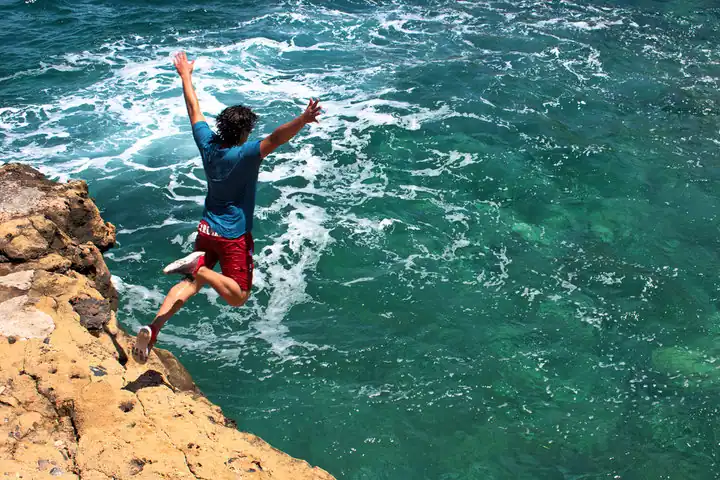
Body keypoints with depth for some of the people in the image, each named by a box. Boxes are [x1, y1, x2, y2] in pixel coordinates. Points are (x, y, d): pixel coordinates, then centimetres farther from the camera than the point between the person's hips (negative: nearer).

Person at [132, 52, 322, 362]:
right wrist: (303, 120, -51)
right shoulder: (245, 154, -21)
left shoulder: (207, 144, -4)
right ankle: (198, 266, -21)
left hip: (206, 230, 7)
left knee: (191, 284, 11)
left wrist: (185, 75, 23)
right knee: (238, 297, 0)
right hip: (234, 236, -6)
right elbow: (276, 139, -38)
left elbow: (194, 109, 10)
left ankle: (153, 327, -9)